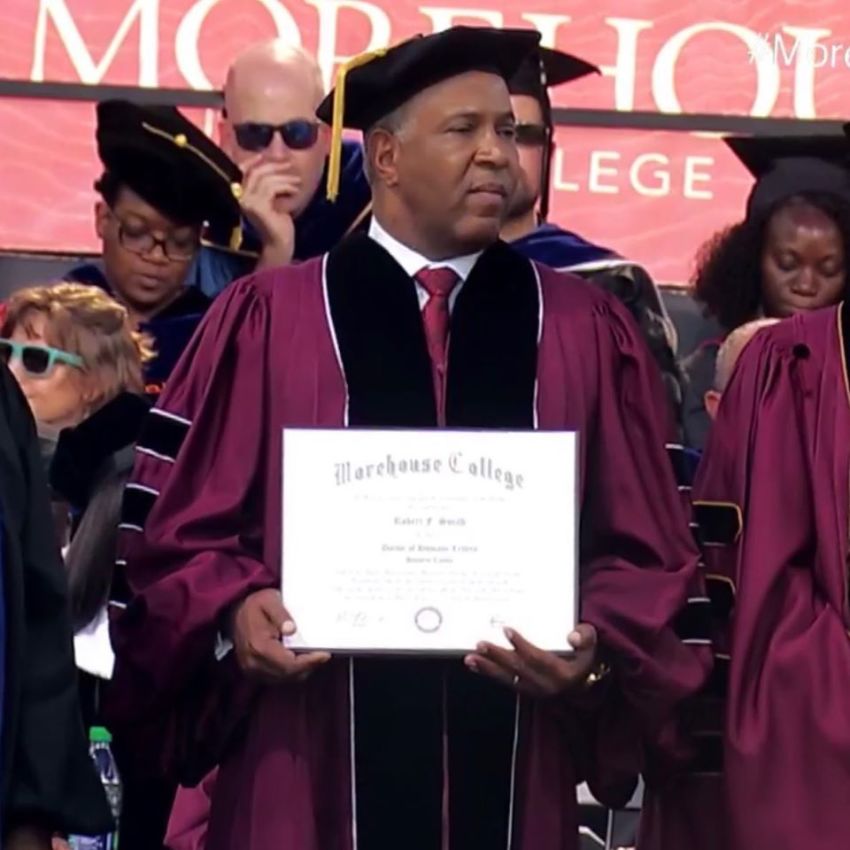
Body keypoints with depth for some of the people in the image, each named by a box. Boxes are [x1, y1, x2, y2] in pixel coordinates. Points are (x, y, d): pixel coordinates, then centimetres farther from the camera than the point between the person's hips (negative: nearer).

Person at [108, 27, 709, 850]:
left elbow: (645, 546, 7)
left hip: (514, 769, 2)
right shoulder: (267, 321, 3)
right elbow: (182, 522, 4)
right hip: (308, 765, -1)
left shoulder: (587, 332, 8)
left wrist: (594, 645, -11)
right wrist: (236, 608, -15)